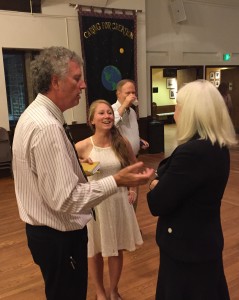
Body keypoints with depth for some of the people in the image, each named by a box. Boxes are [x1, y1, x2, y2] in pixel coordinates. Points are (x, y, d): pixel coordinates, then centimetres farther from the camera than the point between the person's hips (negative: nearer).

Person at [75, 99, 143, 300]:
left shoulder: (123, 143, -5)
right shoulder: (82, 147, -14)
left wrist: (133, 189, 2)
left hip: (119, 201, 2)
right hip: (94, 203, -2)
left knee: (117, 250, 15)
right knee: (95, 252, 14)